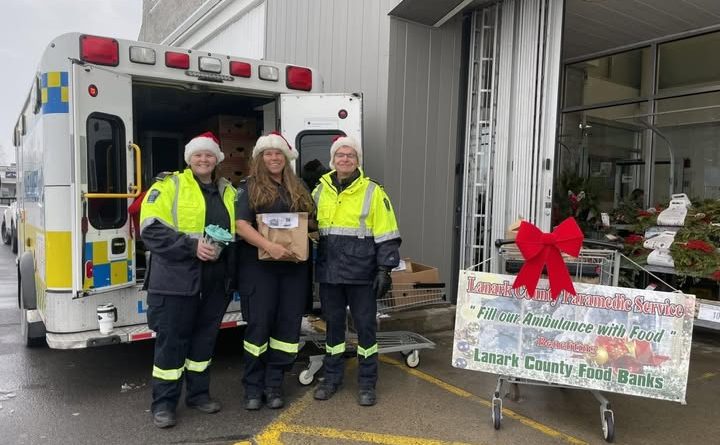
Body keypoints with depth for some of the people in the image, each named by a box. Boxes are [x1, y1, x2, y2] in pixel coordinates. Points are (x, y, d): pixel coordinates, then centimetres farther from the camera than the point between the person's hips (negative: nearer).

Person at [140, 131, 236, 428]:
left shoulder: (228, 192, 14)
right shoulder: (169, 186, -2)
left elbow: (238, 229, 19)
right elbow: (151, 229, -12)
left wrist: (226, 246, -2)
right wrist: (191, 245, -21)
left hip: (216, 279, 5)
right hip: (176, 278, -5)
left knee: (205, 338, 15)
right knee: (171, 340, 2)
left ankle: (198, 393, 30)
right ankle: (163, 403, 17)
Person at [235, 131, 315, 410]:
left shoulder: (297, 189, 15)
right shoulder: (249, 188, 1)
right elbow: (241, 225, -12)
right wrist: (269, 246, -25)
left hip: (293, 265, 5)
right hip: (258, 265, -4)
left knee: (289, 323, 5)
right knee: (259, 324, -1)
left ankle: (274, 384, 17)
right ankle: (253, 387, 13)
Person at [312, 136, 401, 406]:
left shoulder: (372, 191, -3)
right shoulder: (320, 191, 9)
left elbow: (386, 235, -5)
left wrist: (384, 269, -10)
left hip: (361, 272, -3)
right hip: (329, 272, 4)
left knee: (365, 325, 5)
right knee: (333, 324, 13)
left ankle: (367, 383, 18)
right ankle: (332, 378, 28)